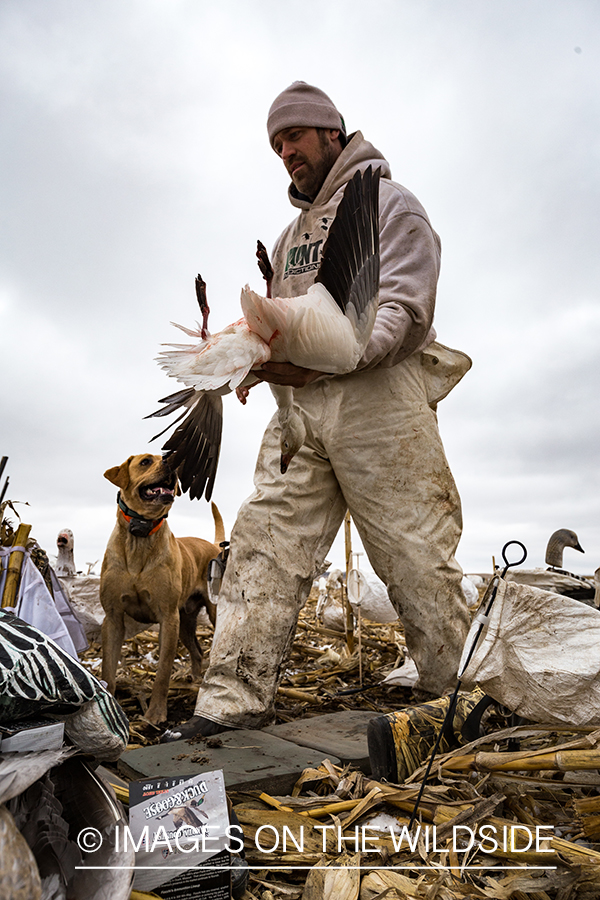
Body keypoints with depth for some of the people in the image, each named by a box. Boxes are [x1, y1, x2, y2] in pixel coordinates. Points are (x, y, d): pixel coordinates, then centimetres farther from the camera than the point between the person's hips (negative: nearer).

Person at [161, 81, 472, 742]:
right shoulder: (291, 234, 31)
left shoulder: (389, 202, 9)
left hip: (378, 394, -5)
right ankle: (232, 705, -4)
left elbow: (404, 310, -6)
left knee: (416, 557, -6)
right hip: (300, 403, 6)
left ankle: (459, 700, 10)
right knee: (263, 543, -7)